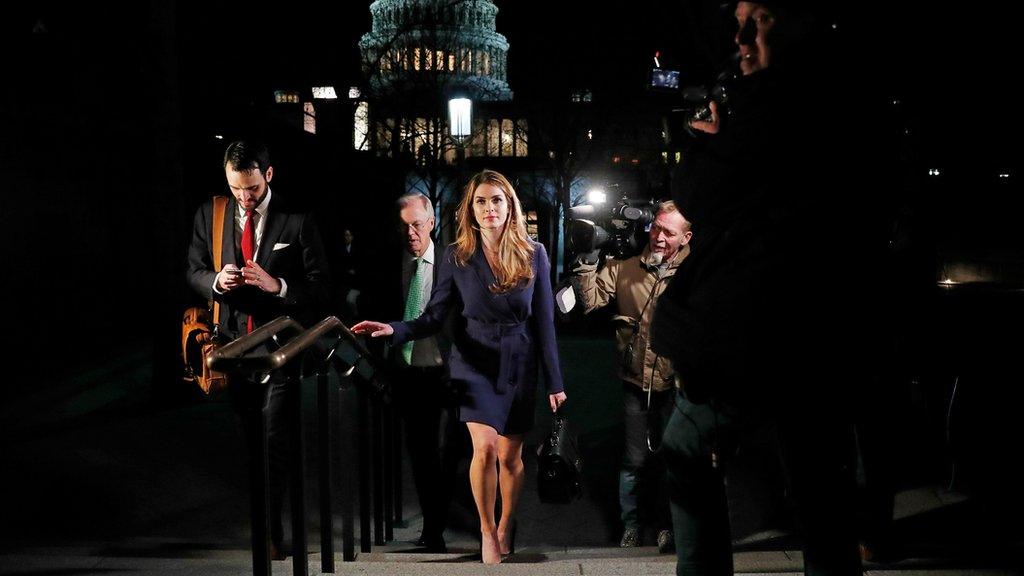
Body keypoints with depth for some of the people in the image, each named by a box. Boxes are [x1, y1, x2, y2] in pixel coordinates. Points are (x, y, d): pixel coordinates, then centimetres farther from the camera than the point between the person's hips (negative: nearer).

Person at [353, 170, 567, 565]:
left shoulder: (534, 255, -3)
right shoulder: (456, 257, -4)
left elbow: (544, 323, 0)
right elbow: (433, 318, -6)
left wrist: (554, 382, 1)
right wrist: (394, 330, -25)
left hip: (518, 365, 1)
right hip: (475, 363, -1)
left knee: (510, 456, 8)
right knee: (485, 448, -17)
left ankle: (506, 527, 33)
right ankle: (486, 529, 5)